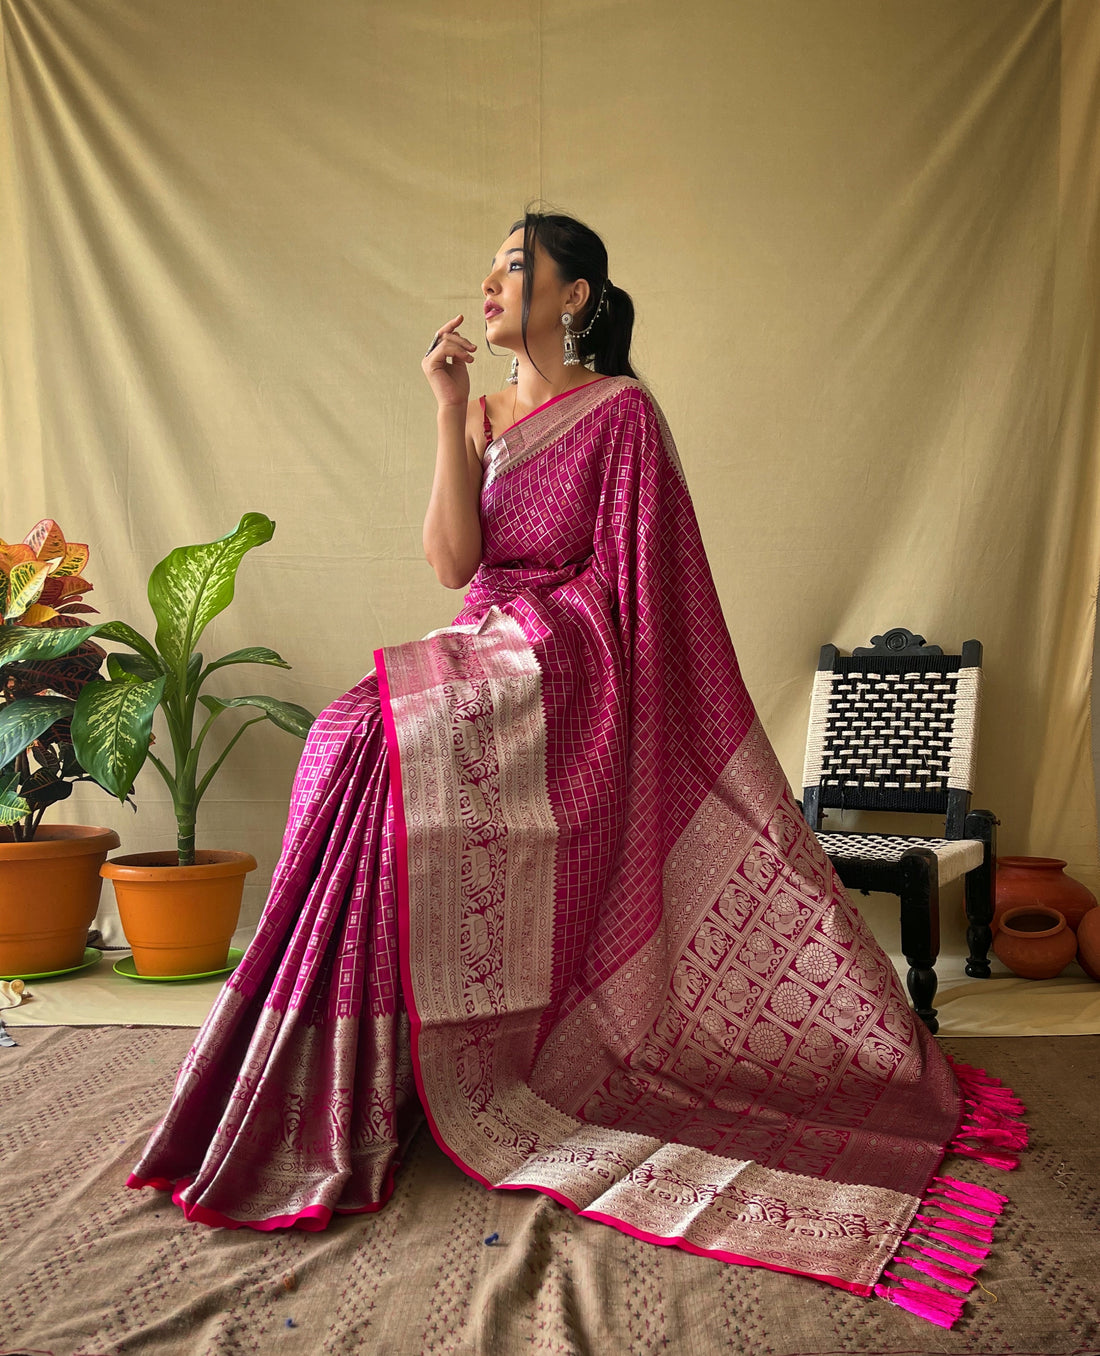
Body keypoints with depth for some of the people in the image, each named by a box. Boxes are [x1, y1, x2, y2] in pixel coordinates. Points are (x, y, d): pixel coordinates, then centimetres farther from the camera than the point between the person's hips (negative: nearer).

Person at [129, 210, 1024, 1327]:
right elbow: (451, 563, 0)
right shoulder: (485, 410, 14)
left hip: (569, 671, -6)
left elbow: (641, 579, -5)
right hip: (488, 661, 6)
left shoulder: (621, 411, -2)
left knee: (368, 738, -23)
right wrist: (450, 413, -4)